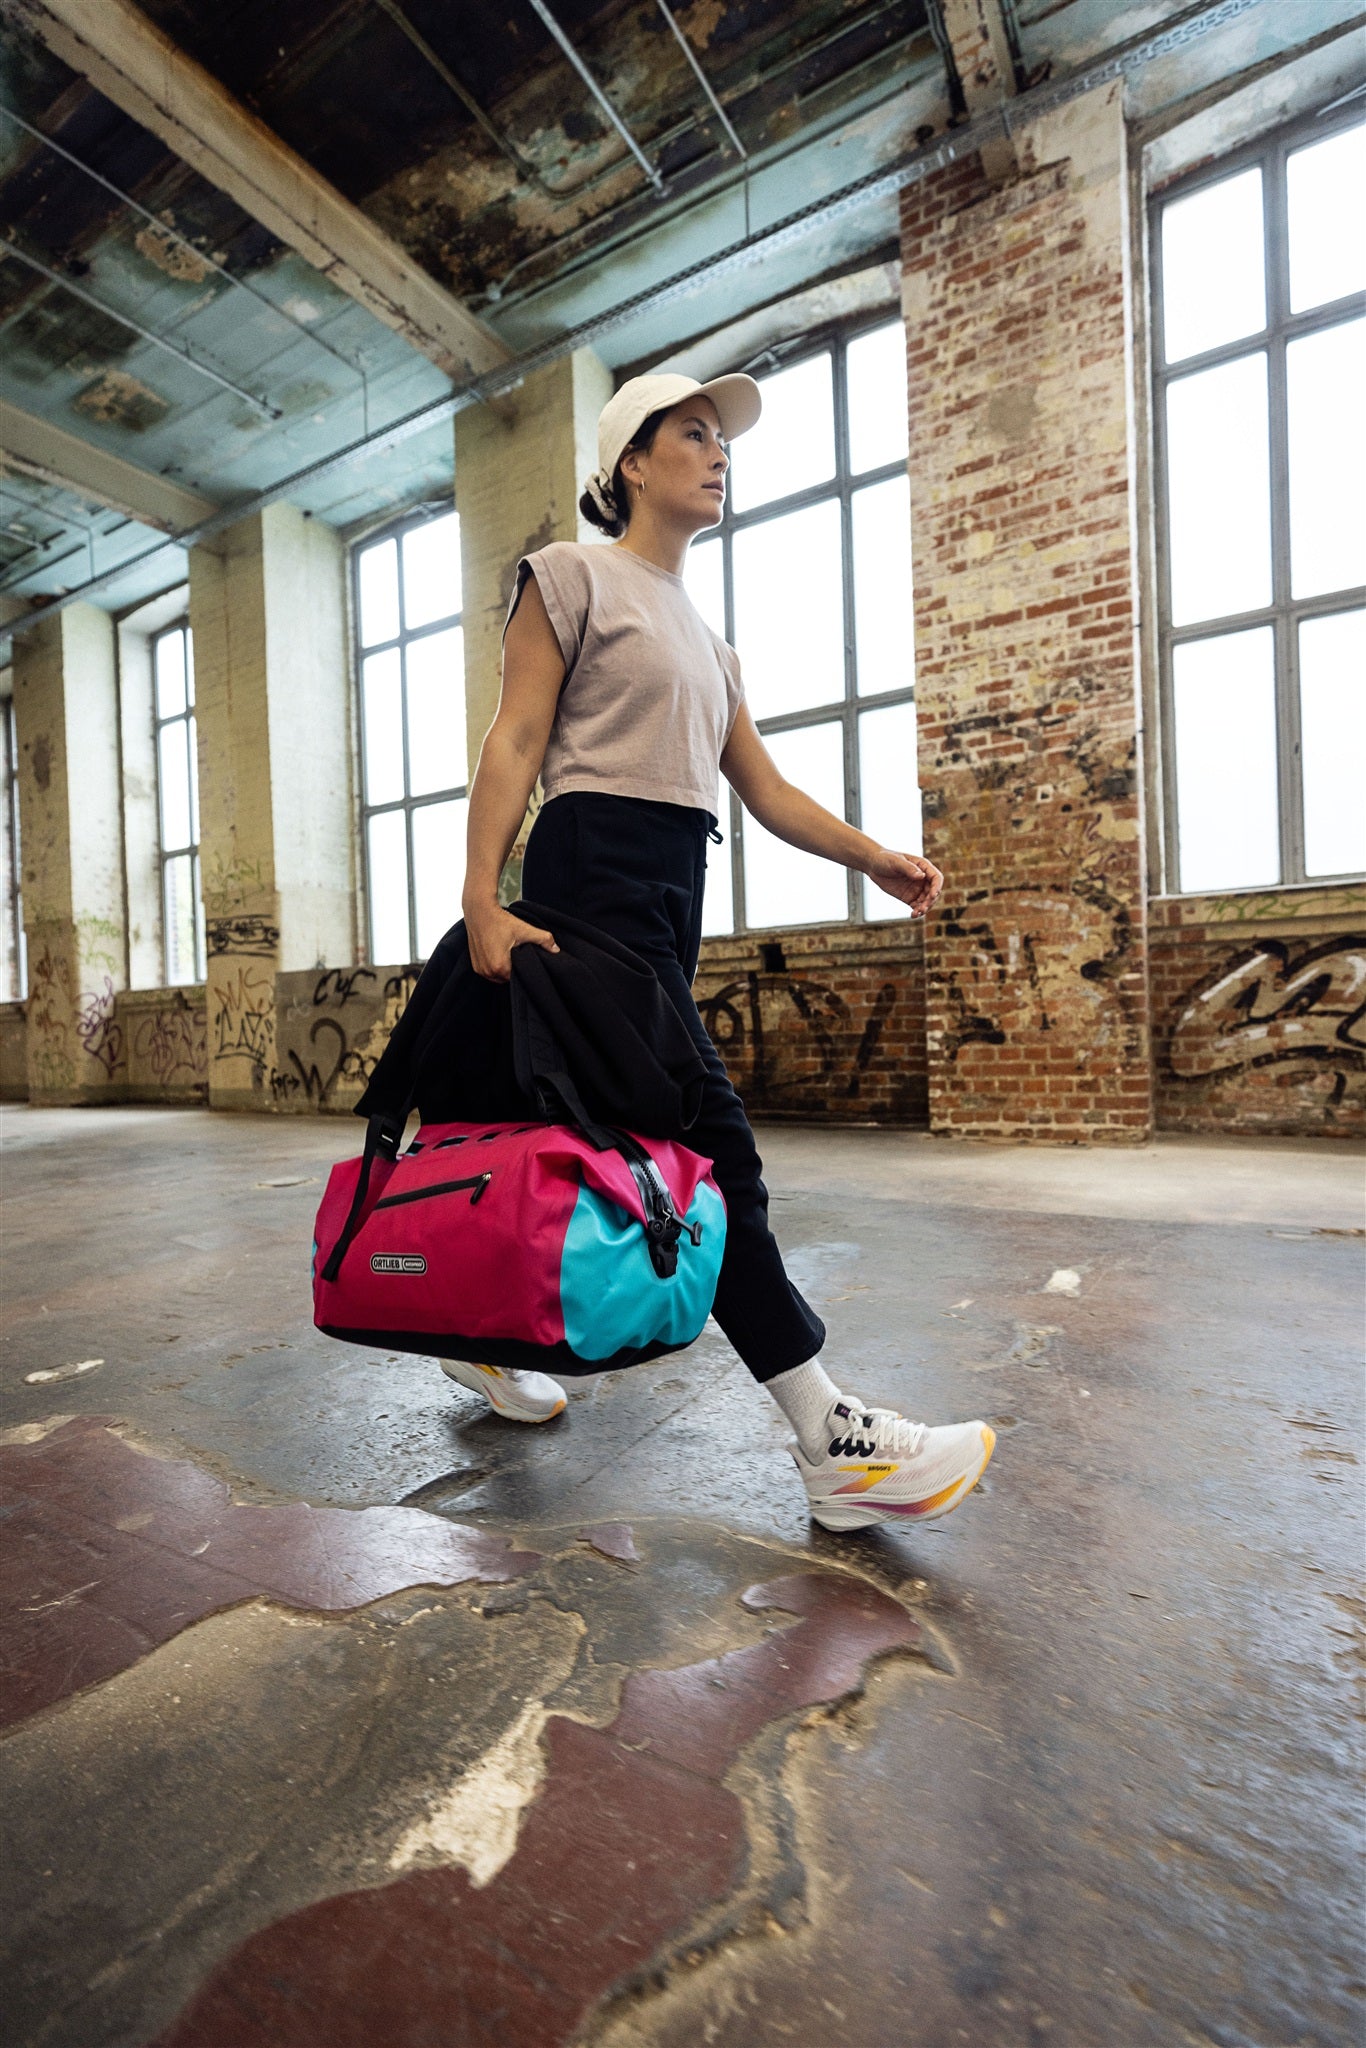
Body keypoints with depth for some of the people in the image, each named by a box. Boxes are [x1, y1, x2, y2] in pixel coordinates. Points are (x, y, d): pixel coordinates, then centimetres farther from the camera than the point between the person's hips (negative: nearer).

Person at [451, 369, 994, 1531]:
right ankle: (834, 1443, -9)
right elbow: (515, 743, -5)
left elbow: (763, 788, 17)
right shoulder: (573, 575, 6)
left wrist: (872, 856, 3)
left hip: (675, 887, 8)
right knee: (705, 1134, -15)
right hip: (595, 869, -8)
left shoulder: (703, 636, 27)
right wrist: (481, 898, -17)